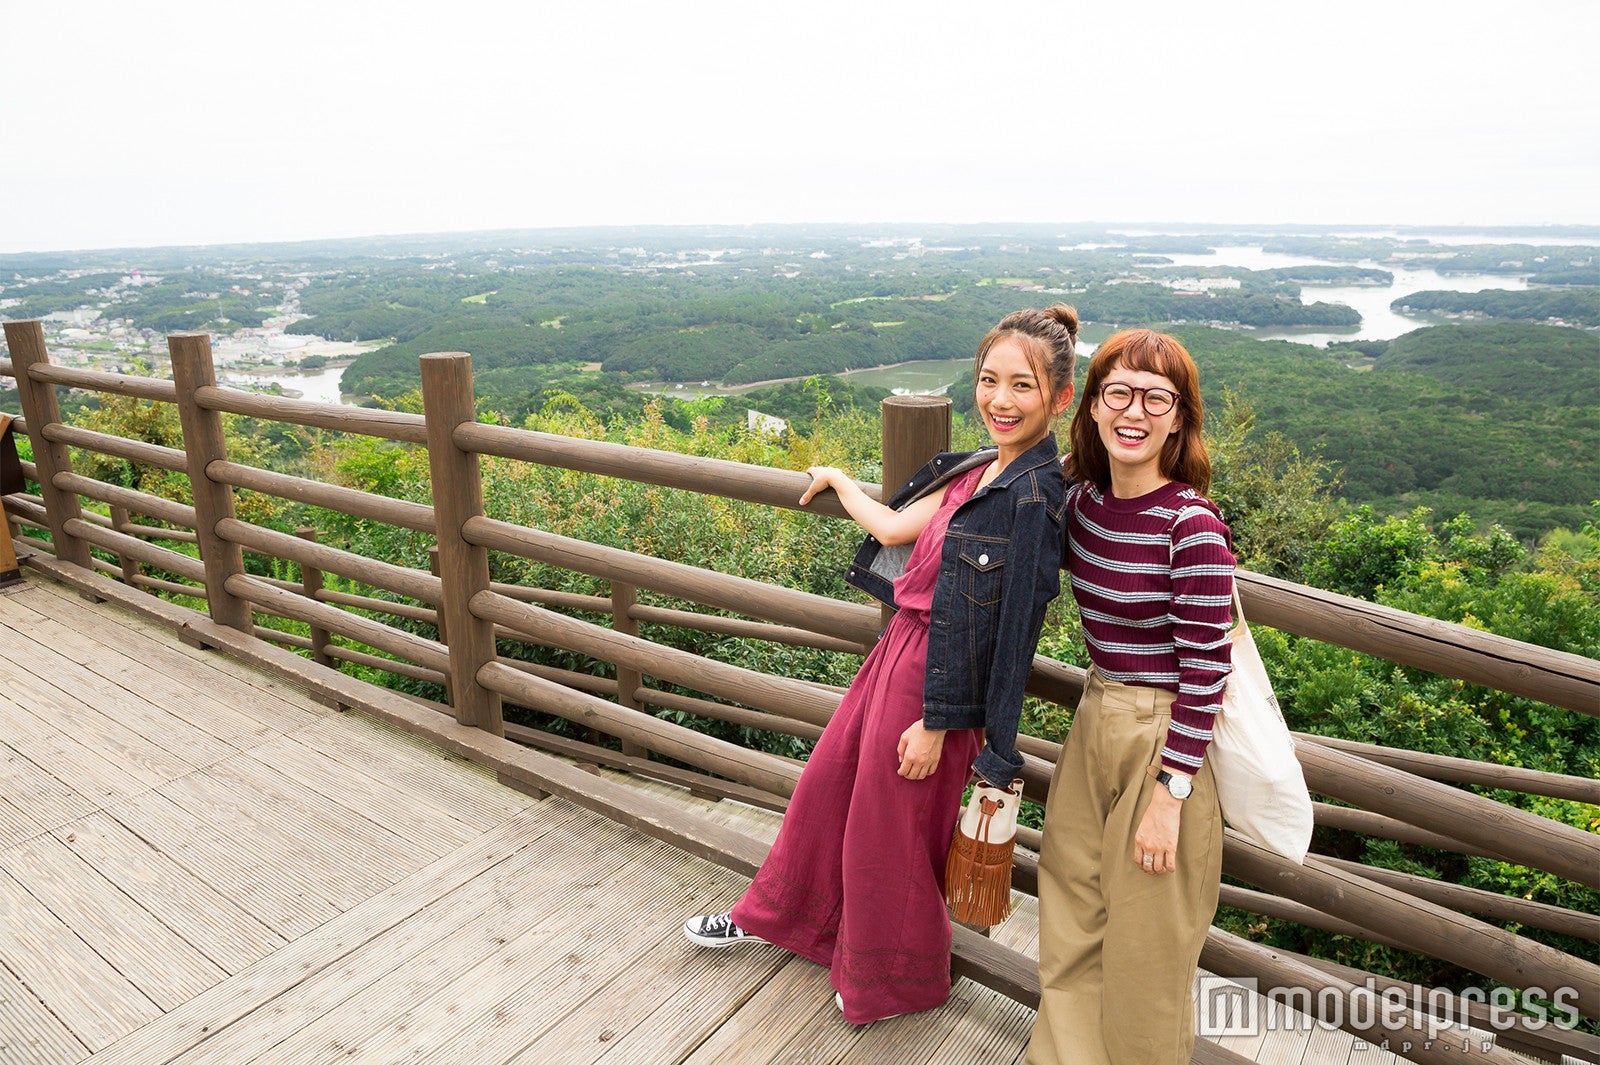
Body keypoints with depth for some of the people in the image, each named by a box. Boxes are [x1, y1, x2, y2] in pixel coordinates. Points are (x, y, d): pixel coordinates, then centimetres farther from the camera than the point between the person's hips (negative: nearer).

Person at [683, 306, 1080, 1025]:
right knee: (827, 781, 23)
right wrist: (839, 481, 23)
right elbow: (897, 527, 6)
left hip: (939, 678, -8)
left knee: (888, 824, 13)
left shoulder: (1034, 493, -23)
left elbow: (1008, 624, -21)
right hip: (903, 646, 8)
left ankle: (900, 982, 42)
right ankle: (777, 914, 50)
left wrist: (937, 723, -16)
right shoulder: (985, 467, 2)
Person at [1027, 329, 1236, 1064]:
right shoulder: (1082, 498, -2)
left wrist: (1169, 796, -16)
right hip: (1094, 720, 7)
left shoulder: (1192, 526, -21)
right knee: (1071, 918, 20)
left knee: (1144, 946, 14)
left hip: (1165, 736, -6)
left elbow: (1205, 671, -18)